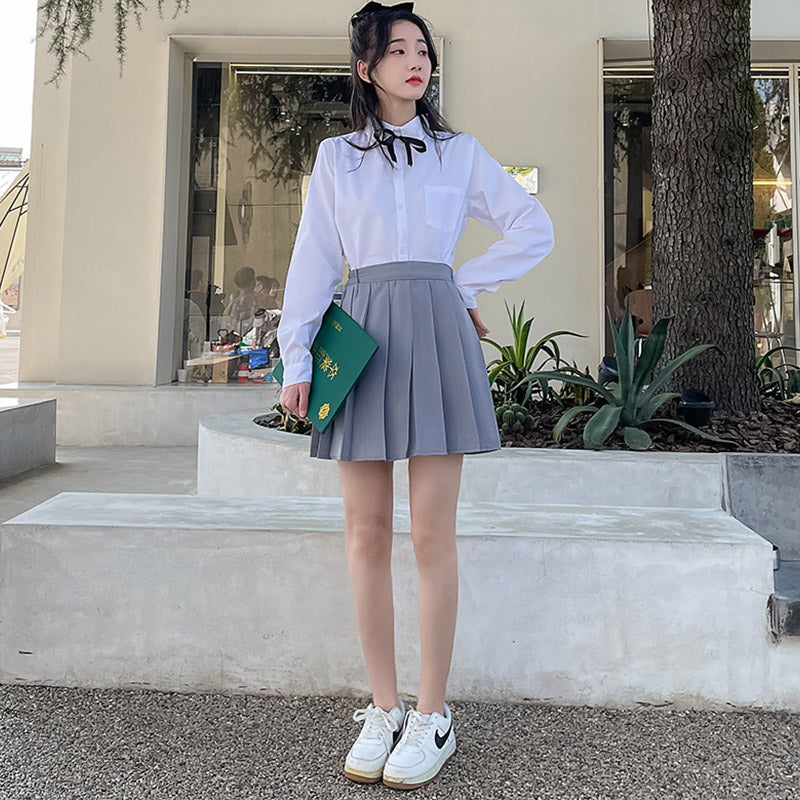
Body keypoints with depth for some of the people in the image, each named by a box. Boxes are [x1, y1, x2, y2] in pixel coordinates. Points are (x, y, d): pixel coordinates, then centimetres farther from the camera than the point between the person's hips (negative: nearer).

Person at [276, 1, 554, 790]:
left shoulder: (460, 152, 13)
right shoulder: (336, 156, 14)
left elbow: (534, 230, 12)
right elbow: (313, 261, 9)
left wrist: (462, 285, 5)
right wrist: (296, 358, 1)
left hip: (435, 335, -1)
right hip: (361, 334, 1)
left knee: (432, 535, -4)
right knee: (366, 532, 0)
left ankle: (431, 714, 7)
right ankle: (382, 708, 12)